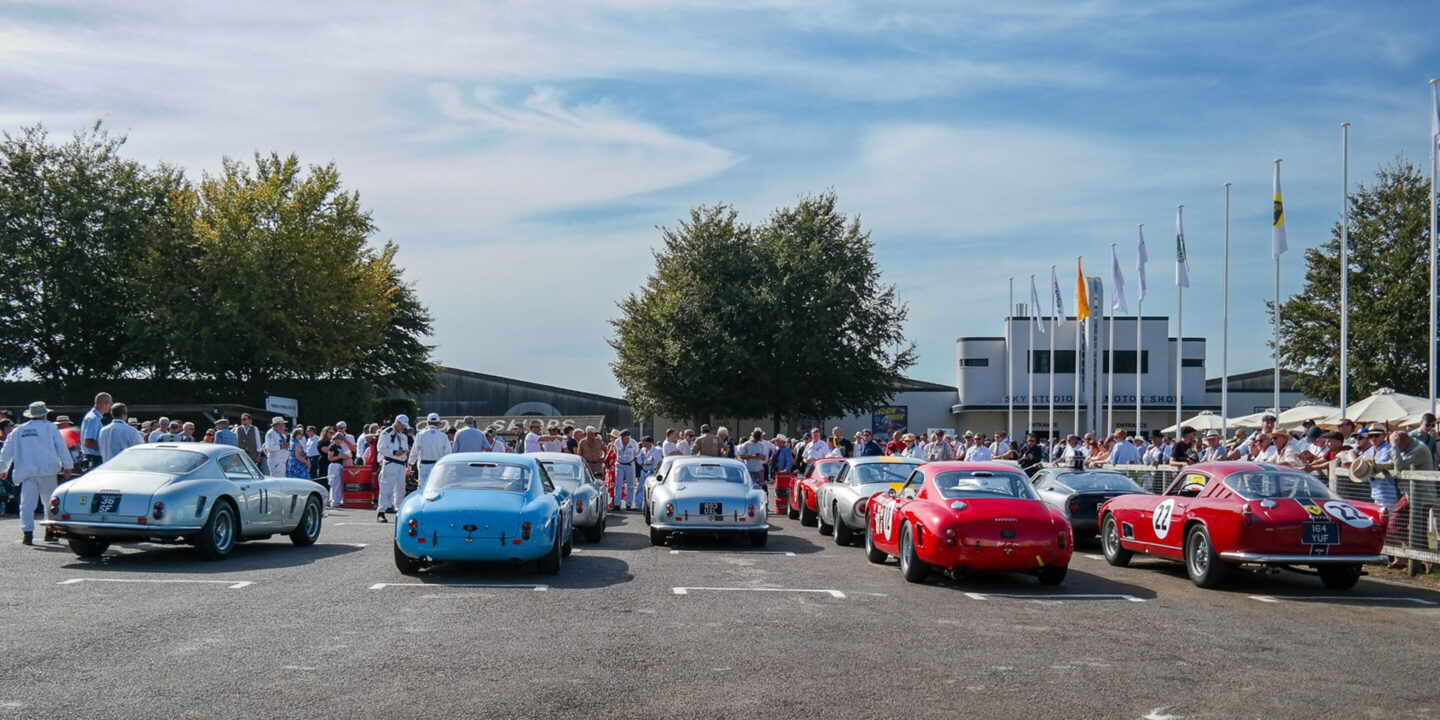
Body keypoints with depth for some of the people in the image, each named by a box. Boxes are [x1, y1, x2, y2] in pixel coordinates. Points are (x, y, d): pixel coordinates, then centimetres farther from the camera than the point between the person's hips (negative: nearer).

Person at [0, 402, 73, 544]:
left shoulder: (18, 431, 12)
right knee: (50, 502, 9)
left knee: (27, 503, 1)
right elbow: (61, 448, -1)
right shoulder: (50, 428, 2)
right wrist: (67, 467, 4)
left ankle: (27, 533, -7)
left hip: (27, 473, 2)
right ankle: (50, 531, 12)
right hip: (47, 472, -2)